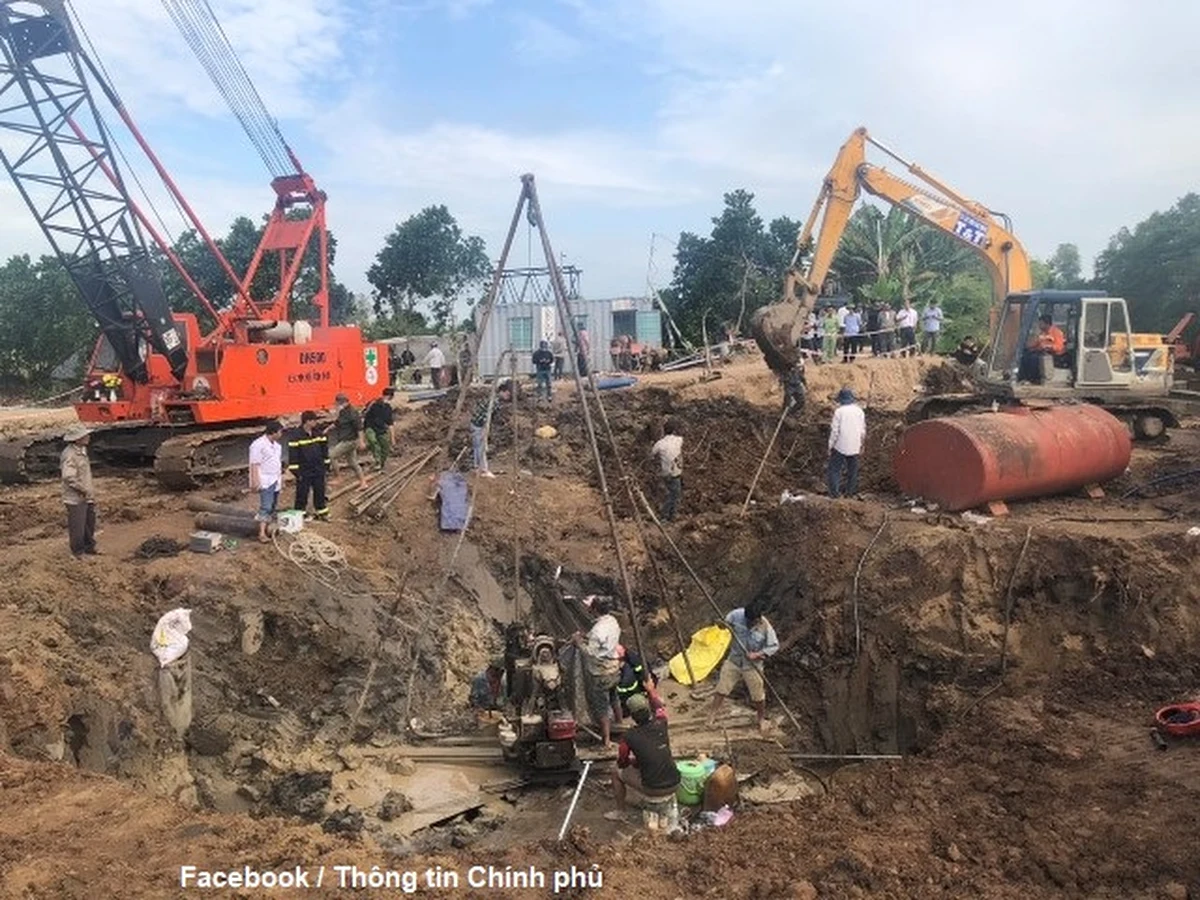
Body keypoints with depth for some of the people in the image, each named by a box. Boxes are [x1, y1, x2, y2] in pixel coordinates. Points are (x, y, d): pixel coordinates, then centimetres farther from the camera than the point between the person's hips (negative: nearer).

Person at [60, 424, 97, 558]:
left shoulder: (82, 450, 9)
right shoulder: (70, 455, -22)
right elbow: (69, 478, -27)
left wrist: (91, 490, 15)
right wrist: (85, 490, -21)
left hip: (86, 497, 9)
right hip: (75, 498, -9)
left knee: (89, 523, 19)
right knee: (77, 526, 3)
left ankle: (89, 547, 34)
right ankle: (78, 552, 15)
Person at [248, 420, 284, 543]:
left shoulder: (276, 445, 15)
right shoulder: (258, 445, -13)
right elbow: (254, 465, -16)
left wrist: (281, 479, 22)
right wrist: (255, 481, -21)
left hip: (275, 481, 9)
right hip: (265, 482, -9)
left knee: (273, 507, 11)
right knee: (266, 507, -14)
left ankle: (269, 529, 18)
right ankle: (262, 533, -16)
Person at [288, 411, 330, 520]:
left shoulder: (319, 435, 3)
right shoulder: (297, 437, -14)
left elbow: (325, 450, 13)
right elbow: (293, 455, -11)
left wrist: (326, 465, 13)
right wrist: (295, 471, -12)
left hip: (318, 470, 5)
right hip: (304, 472, -5)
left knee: (320, 491, 13)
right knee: (302, 493, 4)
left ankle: (321, 512, 26)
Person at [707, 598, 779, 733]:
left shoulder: (765, 627, -23)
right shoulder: (737, 615, -18)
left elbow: (774, 646, -14)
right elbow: (725, 623, 2)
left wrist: (757, 654, -24)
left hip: (752, 665, -2)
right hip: (733, 660, 2)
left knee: (758, 696, 12)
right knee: (722, 688, 7)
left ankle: (761, 718, 37)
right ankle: (712, 715, 24)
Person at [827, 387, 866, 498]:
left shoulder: (839, 411, -12)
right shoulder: (860, 411, 3)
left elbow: (835, 431, -11)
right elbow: (863, 430, 9)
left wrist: (831, 445, -2)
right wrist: (861, 444, 21)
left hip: (840, 447, -5)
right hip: (854, 447, 5)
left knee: (835, 469, 3)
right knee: (852, 470, 15)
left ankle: (834, 492, -4)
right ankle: (850, 492, 21)